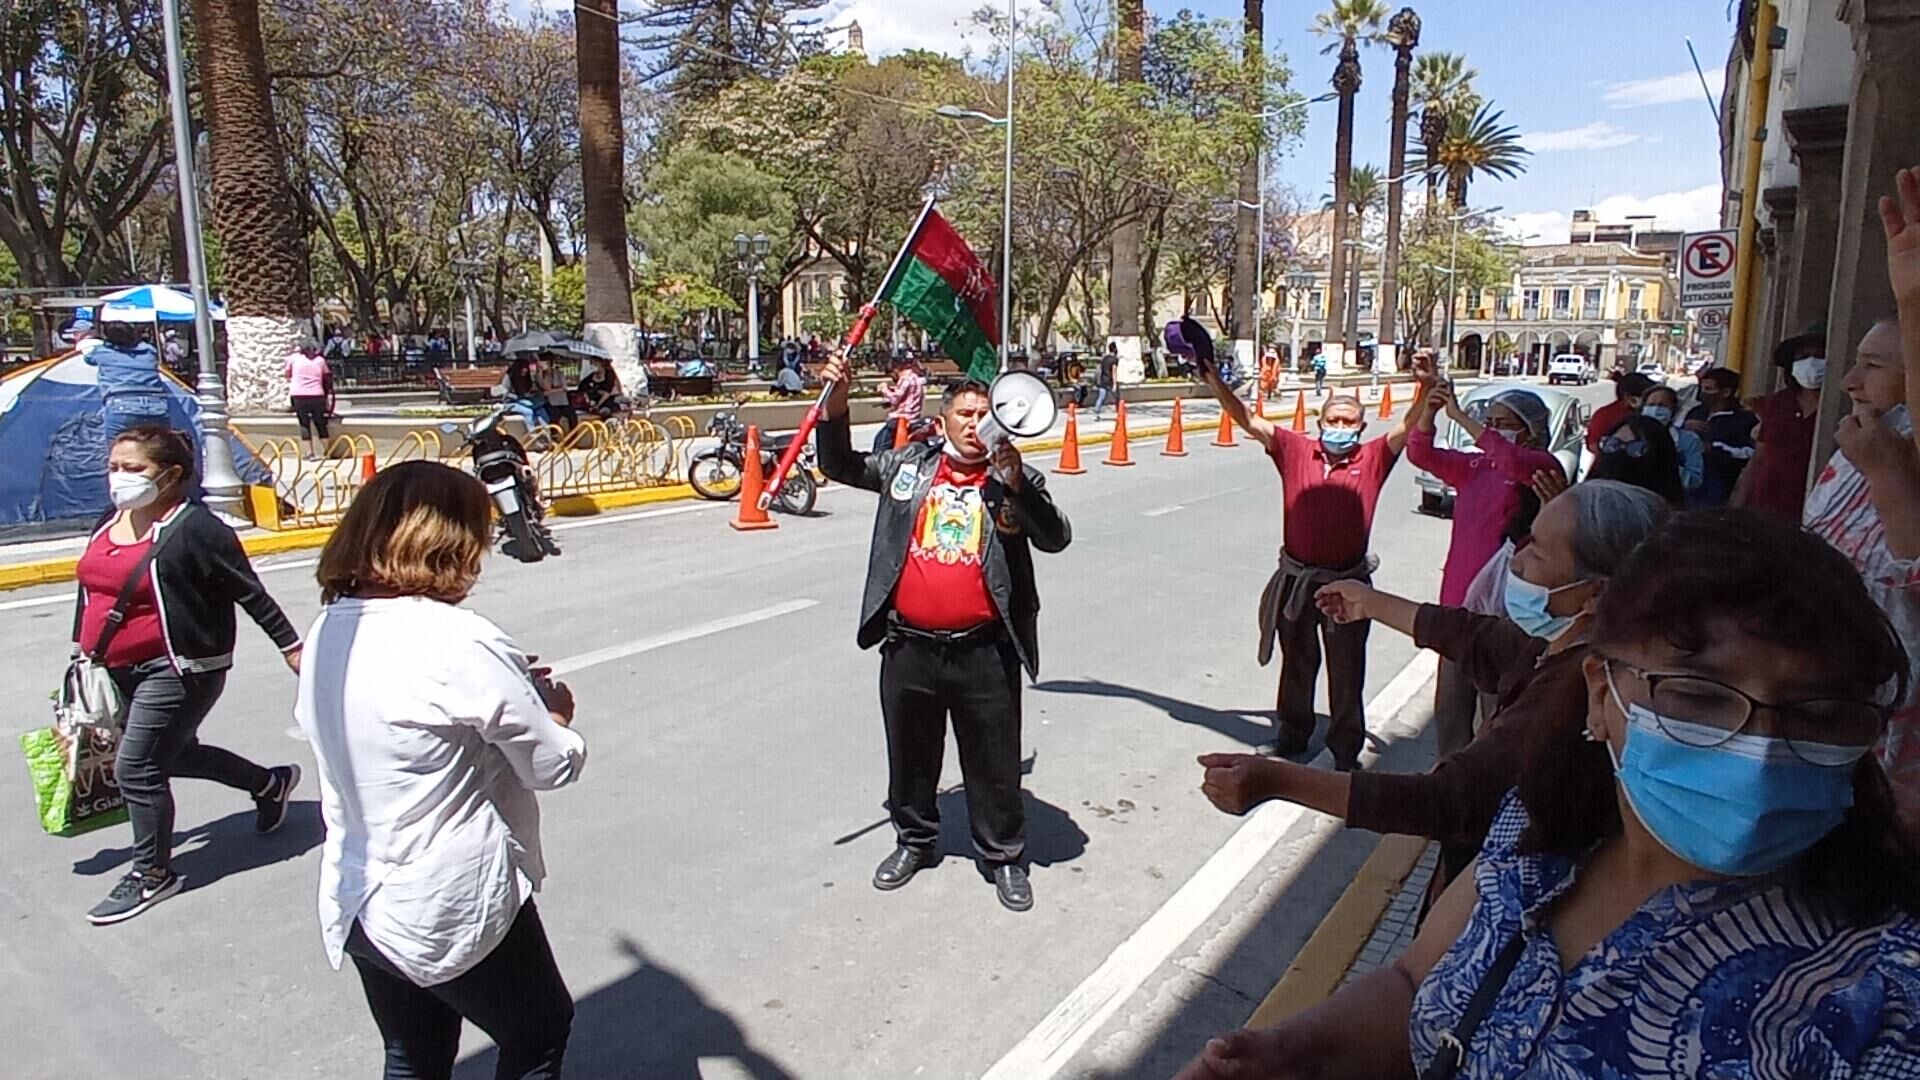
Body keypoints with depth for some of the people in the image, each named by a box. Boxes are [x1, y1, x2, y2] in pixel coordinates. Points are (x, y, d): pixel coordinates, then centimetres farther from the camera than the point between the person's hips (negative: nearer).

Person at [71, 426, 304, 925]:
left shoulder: (195, 528, -17)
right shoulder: (108, 524, 7)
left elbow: (250, 593, -14)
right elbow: (90, 589, 18)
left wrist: (291, 646, -10)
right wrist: (83, 652, 19)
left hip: (179, 669, -9)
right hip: (121, 670, 9)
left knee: (136, 768, -4)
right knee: (174, 753, 19)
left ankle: (152, 874, 15)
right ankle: (270, 782, 41)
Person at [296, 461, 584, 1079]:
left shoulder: (328, 631, -2)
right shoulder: (459, 641, -26)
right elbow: (555, 765, -18)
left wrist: (509, 690, 1)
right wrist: (553, 708, 2)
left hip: (356, 905, 7)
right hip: (455, 912, -7)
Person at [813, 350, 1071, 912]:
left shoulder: (1015, 480, -2)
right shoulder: (910, 464, 5)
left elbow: (1056, 538, -13)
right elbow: (842, 466, 8)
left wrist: (1016, 484, -27)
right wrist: (835, 406, -8)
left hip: (984, 653, -2)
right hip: (908, 649, 2)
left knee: (994, 761, 12)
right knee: (911, 754, 20)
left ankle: (1005, 854, 33)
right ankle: (914, 840, 43)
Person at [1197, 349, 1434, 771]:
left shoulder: (1373, 459, -4)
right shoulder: (1296, 450, -4)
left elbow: (1409, 429, -14)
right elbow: (1248, 421, -8)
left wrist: (1427, 390, -31)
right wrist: (1215, 382, -19)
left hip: (1347, 583, -1)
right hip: (1296, 580, 1)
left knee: (1346, 672, 10)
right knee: (1296, 664, 19)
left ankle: (1346, 749, 26)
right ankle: (1292, 732, 38)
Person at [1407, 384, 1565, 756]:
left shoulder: (1543, 468, -7)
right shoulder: (1474, 467, 13)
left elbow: (1513, 462, -28)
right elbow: (1421, 454, 9)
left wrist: (1461, 417, -24)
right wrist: (1429, 411, -9)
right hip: (1459, 605, 7)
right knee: (1449, 711, 16)